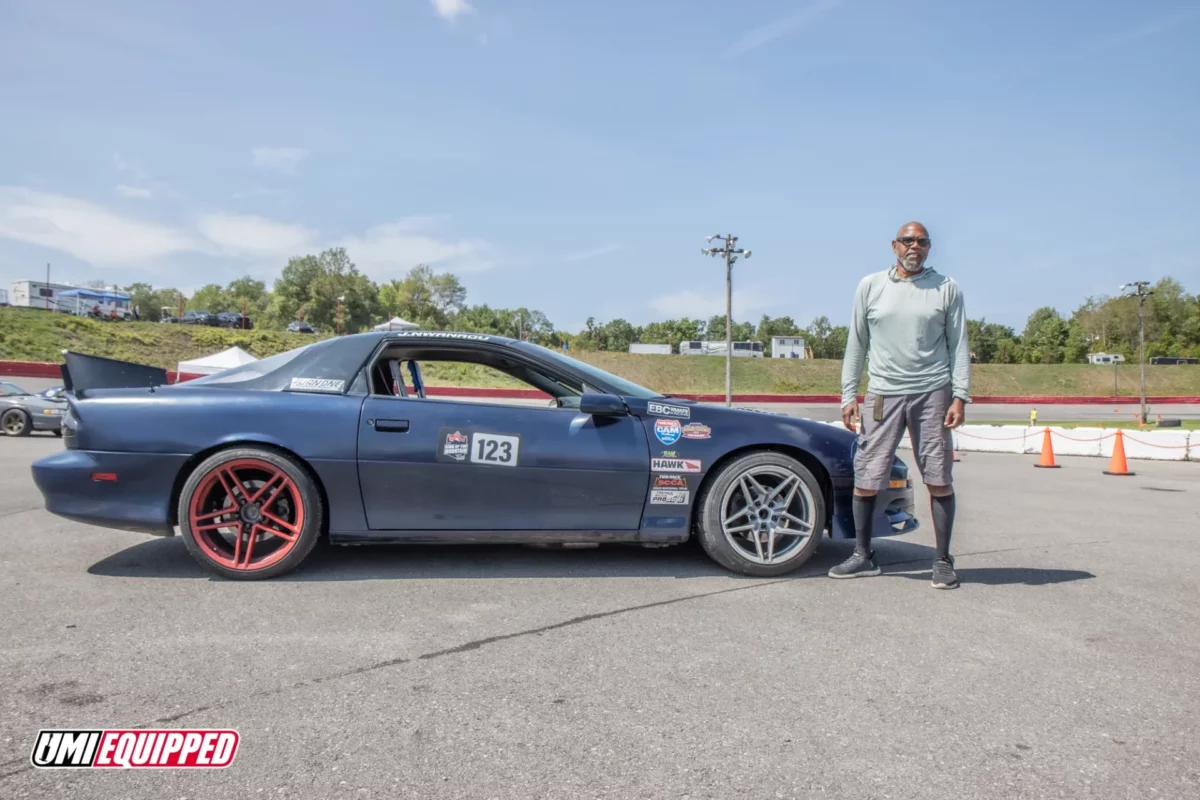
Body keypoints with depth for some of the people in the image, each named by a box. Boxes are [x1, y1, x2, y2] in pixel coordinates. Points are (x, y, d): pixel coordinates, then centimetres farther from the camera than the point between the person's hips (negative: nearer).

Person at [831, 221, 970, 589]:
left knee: (939, 479, 1)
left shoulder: (946, 288, 7)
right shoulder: (870, 286, 8)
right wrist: (848, 395, 5)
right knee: (865, 478, 1)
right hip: (882, 394, 1)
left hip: (932, 394, -1)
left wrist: (960, 396, -4)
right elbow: (856, 344, 10)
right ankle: (863, 556, 16)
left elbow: (958, 346, 5)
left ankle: (943, 561, 14)